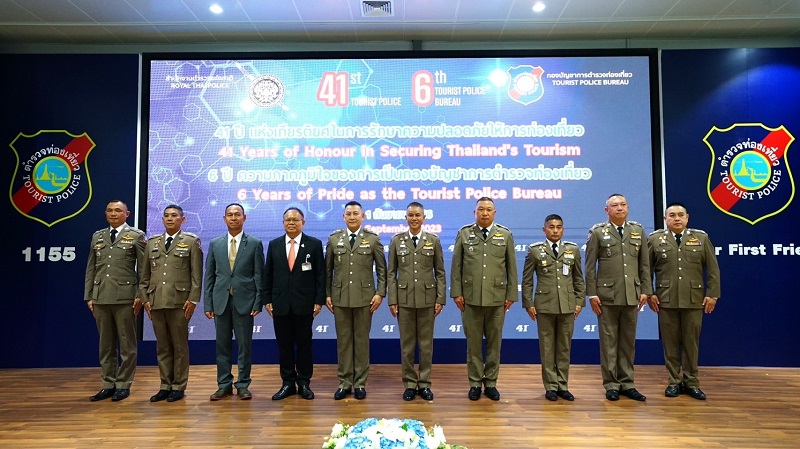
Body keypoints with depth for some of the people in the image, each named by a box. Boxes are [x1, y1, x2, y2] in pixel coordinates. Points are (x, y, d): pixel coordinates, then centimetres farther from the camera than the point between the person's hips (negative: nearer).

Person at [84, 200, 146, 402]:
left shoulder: (136, 236, 1)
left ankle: (123, 385, 11)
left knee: (126, 343, 2)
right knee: (106, 343, 10)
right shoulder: (97, 236, 14)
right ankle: (108, 385, 19)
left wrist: (140, 295, -9)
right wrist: (88, 296, 9)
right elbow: (91, 269, 14)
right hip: (101, 298, 5)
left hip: (125, 297, -4)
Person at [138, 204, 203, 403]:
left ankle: (178, 387, 11)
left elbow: (196, 274, -3)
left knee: (180, 346, 2)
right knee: (162, 347, 9)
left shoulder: (191, 241, 3)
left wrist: (193, 299, -10)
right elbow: (145, 274, 15)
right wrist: (144, 298, 6)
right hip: (156, 302, 4)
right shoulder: (152, 243, 15)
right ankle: (165, 386, 17)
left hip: (179, 302, -4)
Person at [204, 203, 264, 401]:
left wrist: (258, 303, -6)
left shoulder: (255, 243, 2)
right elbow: (209, 276, 9)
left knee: (244, 345, 4)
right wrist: (208, 304, 3)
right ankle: (224, 385, 18)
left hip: (244, 301, -2)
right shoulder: (215, 244, 9)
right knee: (222, 345, 8)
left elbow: (259, 276, 0)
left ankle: (243, 385, 14)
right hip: (221, 301, 2)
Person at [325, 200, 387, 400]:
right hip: (340, 297, 2)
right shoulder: (334, 239, 6)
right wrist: (327, 294, 4)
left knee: (362, 339, 5)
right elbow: (328, 270, 8)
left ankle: (360, 382, 15)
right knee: (343, 340, 7)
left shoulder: (373, 239, 1)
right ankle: (344, 382, 17)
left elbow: (382, 269, 2)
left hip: (364, 297, -1)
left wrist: (380, 293, -5)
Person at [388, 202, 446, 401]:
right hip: (404, 299, 0)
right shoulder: (396, 240, 3)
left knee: (426, 343, 7)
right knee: (407, 344, 7)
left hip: (427, 299, 0)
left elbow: (440, 272, 3)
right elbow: (391, 273, 2)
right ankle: (410, 384, 18)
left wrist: (440, 299, -3)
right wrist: (392, 300, -3)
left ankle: (424, 384, 18)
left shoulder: (434, 240, 3)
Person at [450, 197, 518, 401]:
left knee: (494, 342, 8)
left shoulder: (505, 235, 5)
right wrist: (456, 293, -2)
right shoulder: (464, 233, 3)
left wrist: (511, 295, 2)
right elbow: (456, 266, 3)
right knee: (473, 342, 6)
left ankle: (490, 383, 21)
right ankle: (475, 383, 18)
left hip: (497, 298, 1)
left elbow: (511, 268, 5)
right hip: (471, 298, 0)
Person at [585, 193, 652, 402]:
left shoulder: (638, 231, 9)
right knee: (609, 341, 3)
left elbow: (645, 264, 9)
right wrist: (592, 294, -8)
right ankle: (611, 384, 11)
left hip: (631, 295, 3)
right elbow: (590, 266, -3)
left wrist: (645, 290, 3)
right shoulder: (598, 232, 0)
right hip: (607, 295, -3)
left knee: (628, 341, 9)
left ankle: (626, 383, 19)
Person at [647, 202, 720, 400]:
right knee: (670, 343, 5)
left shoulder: (701, 238, 6)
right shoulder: (654, 239, 3)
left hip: (694, 300, 1)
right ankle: (674, 382, 15)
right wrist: (648, 294, -2)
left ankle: (691, 382, 19)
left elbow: (713, 269, 5)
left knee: (691, 342, 7)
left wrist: (712, 294, -1)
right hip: (666, 300, -1)